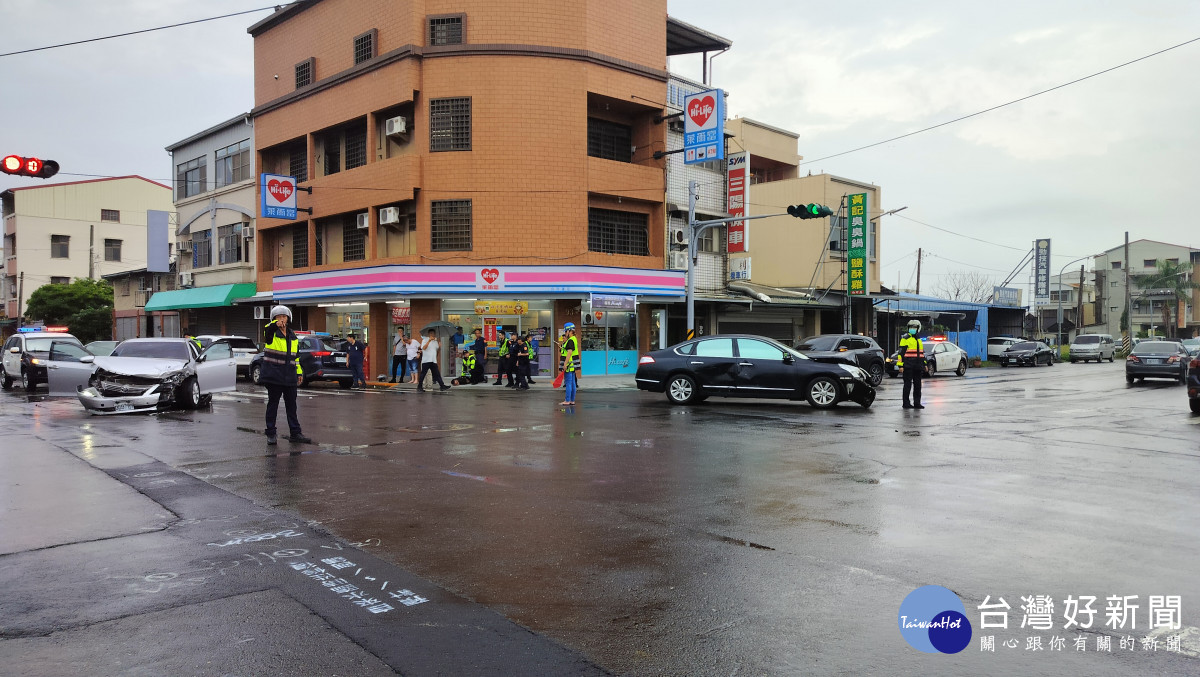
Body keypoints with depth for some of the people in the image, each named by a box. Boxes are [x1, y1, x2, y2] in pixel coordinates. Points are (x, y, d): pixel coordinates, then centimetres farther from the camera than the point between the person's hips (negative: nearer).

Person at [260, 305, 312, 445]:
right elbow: (267, 329, -30)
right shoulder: (271, 333, -4)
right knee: (273, 404, 2)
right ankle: (271, 434, 10)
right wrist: (276, 324, -51)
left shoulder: (293, 336, 13)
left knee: (291, 405, 9)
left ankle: (295, 433, 15)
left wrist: (299, 372, 14)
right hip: (274, 375, -5)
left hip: (289, 376, 5)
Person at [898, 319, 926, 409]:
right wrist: (900, 365, -16)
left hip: (917, 367, 7)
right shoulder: (905, 339, -4)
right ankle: (906, 403, -1)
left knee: (917, 385, 8)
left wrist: (924, 364, 21)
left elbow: (922, 353, 26)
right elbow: (901, 353, -9)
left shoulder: (919, 340, 19)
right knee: (907, 385, -5)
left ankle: (917, 403, 14)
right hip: (908, 367, -7)